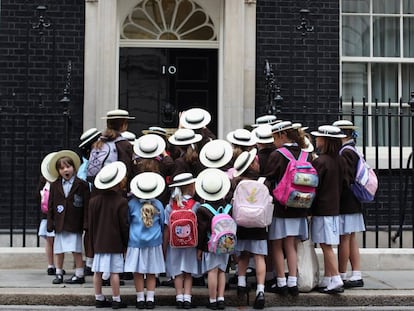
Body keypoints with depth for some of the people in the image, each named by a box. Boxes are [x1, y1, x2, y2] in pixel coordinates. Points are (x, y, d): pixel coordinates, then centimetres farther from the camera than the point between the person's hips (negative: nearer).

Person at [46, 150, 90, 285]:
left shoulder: (82, 185, -3)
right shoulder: (55, 185, 7)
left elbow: (86, 205, -4)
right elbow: (51, 205, 8)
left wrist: (86, 223, -8)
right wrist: (50, 223, 2)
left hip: (75, 224, -3)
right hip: (60, 223, 4)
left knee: (76, 250, -1)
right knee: (59, 250, 10)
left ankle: (79, 274, 8)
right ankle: (59, 273, 21)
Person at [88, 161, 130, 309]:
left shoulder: (94, 200, 3)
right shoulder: (121, 202, -12)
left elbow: (90, 224, 9)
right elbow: (124, 225, -9)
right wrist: (126, 243, 3)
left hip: (98, 242, 5)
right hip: (115, 243, -5)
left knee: (98, 271, 8)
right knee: (114, 272, 0)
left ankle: (99, 298, 17)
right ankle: (116, 300, 6)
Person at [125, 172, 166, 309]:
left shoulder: (132, 204, -8)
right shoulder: (158, 205, -4)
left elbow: (127, 222, 5)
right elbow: (162, 224, 8)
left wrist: (128, 238, 22)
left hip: (136, 242, -1)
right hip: (154, 242, 1)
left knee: (138, 272, 6)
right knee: (151, 273, 8)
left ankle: (140, 299, 9)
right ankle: (150, 299, 7)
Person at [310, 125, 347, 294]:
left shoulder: (320, 161, -16)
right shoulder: (337, 160, 8)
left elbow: (313, 186, -14)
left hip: (322, 209, -8)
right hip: (334, 208, 8)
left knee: (326, 246, -4)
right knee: (326, 246, 13)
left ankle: (336, 280, -6)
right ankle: (327, 280, 18)